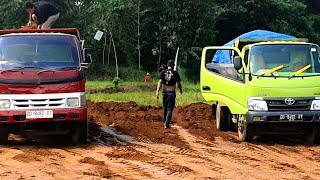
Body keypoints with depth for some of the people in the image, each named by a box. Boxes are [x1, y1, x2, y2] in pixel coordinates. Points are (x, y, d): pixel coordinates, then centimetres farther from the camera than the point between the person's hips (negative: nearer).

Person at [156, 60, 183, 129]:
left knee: (165, 108, 20)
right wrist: (181, 90, 19)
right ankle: (167, 124, -8)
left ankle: (165, 122, 31)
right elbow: (179, 84, 0)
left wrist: (157, 91, -14)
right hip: (172, 93, -3)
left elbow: (160, 82, -9)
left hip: (164, 92, 3)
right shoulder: (175, 73, -5)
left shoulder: (163, 72, 0)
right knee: (170, 109, -1)